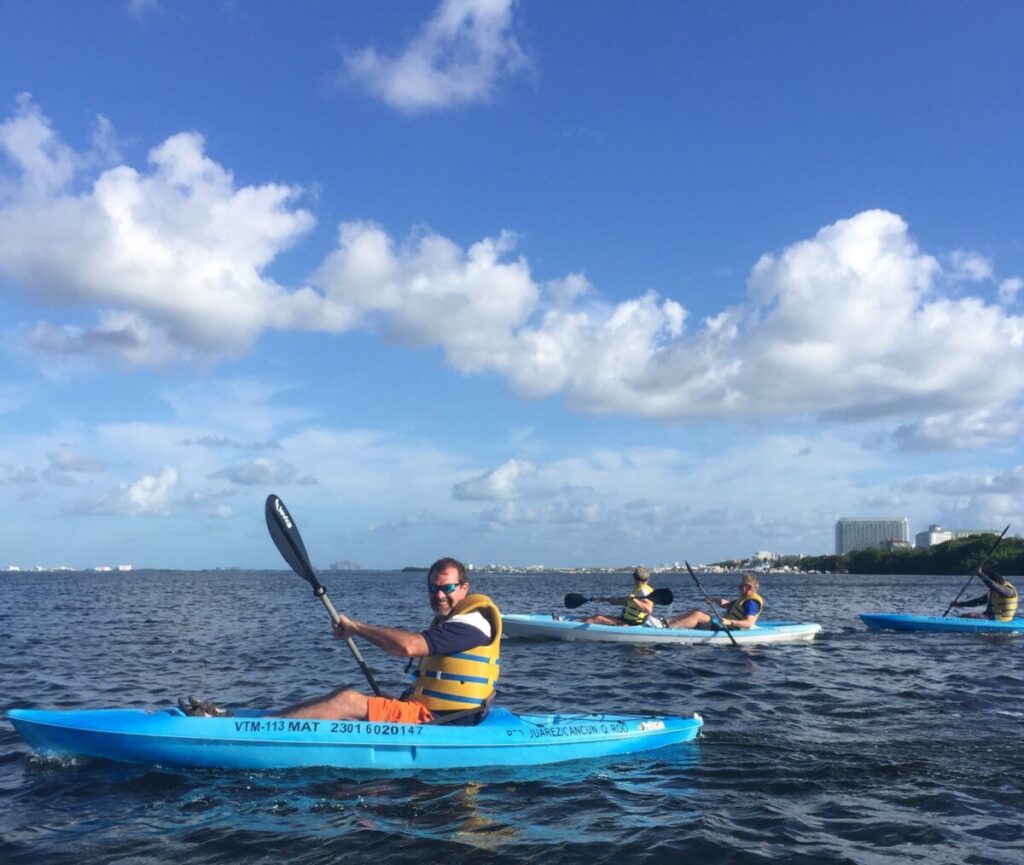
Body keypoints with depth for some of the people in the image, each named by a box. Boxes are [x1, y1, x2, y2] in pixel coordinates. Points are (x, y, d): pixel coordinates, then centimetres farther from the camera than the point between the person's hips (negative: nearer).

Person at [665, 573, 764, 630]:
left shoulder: (751, 603, -14)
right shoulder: (744, 599, 19)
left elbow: (749, 623, -29)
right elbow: (727, 604, 31)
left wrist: (731, 622, -42)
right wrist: (713, 599, 13)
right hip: (722, 625, 11)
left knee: (697, 615, -21)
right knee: (696, 612, 7)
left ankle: (667, 627, -28)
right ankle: (666, 622, -5)